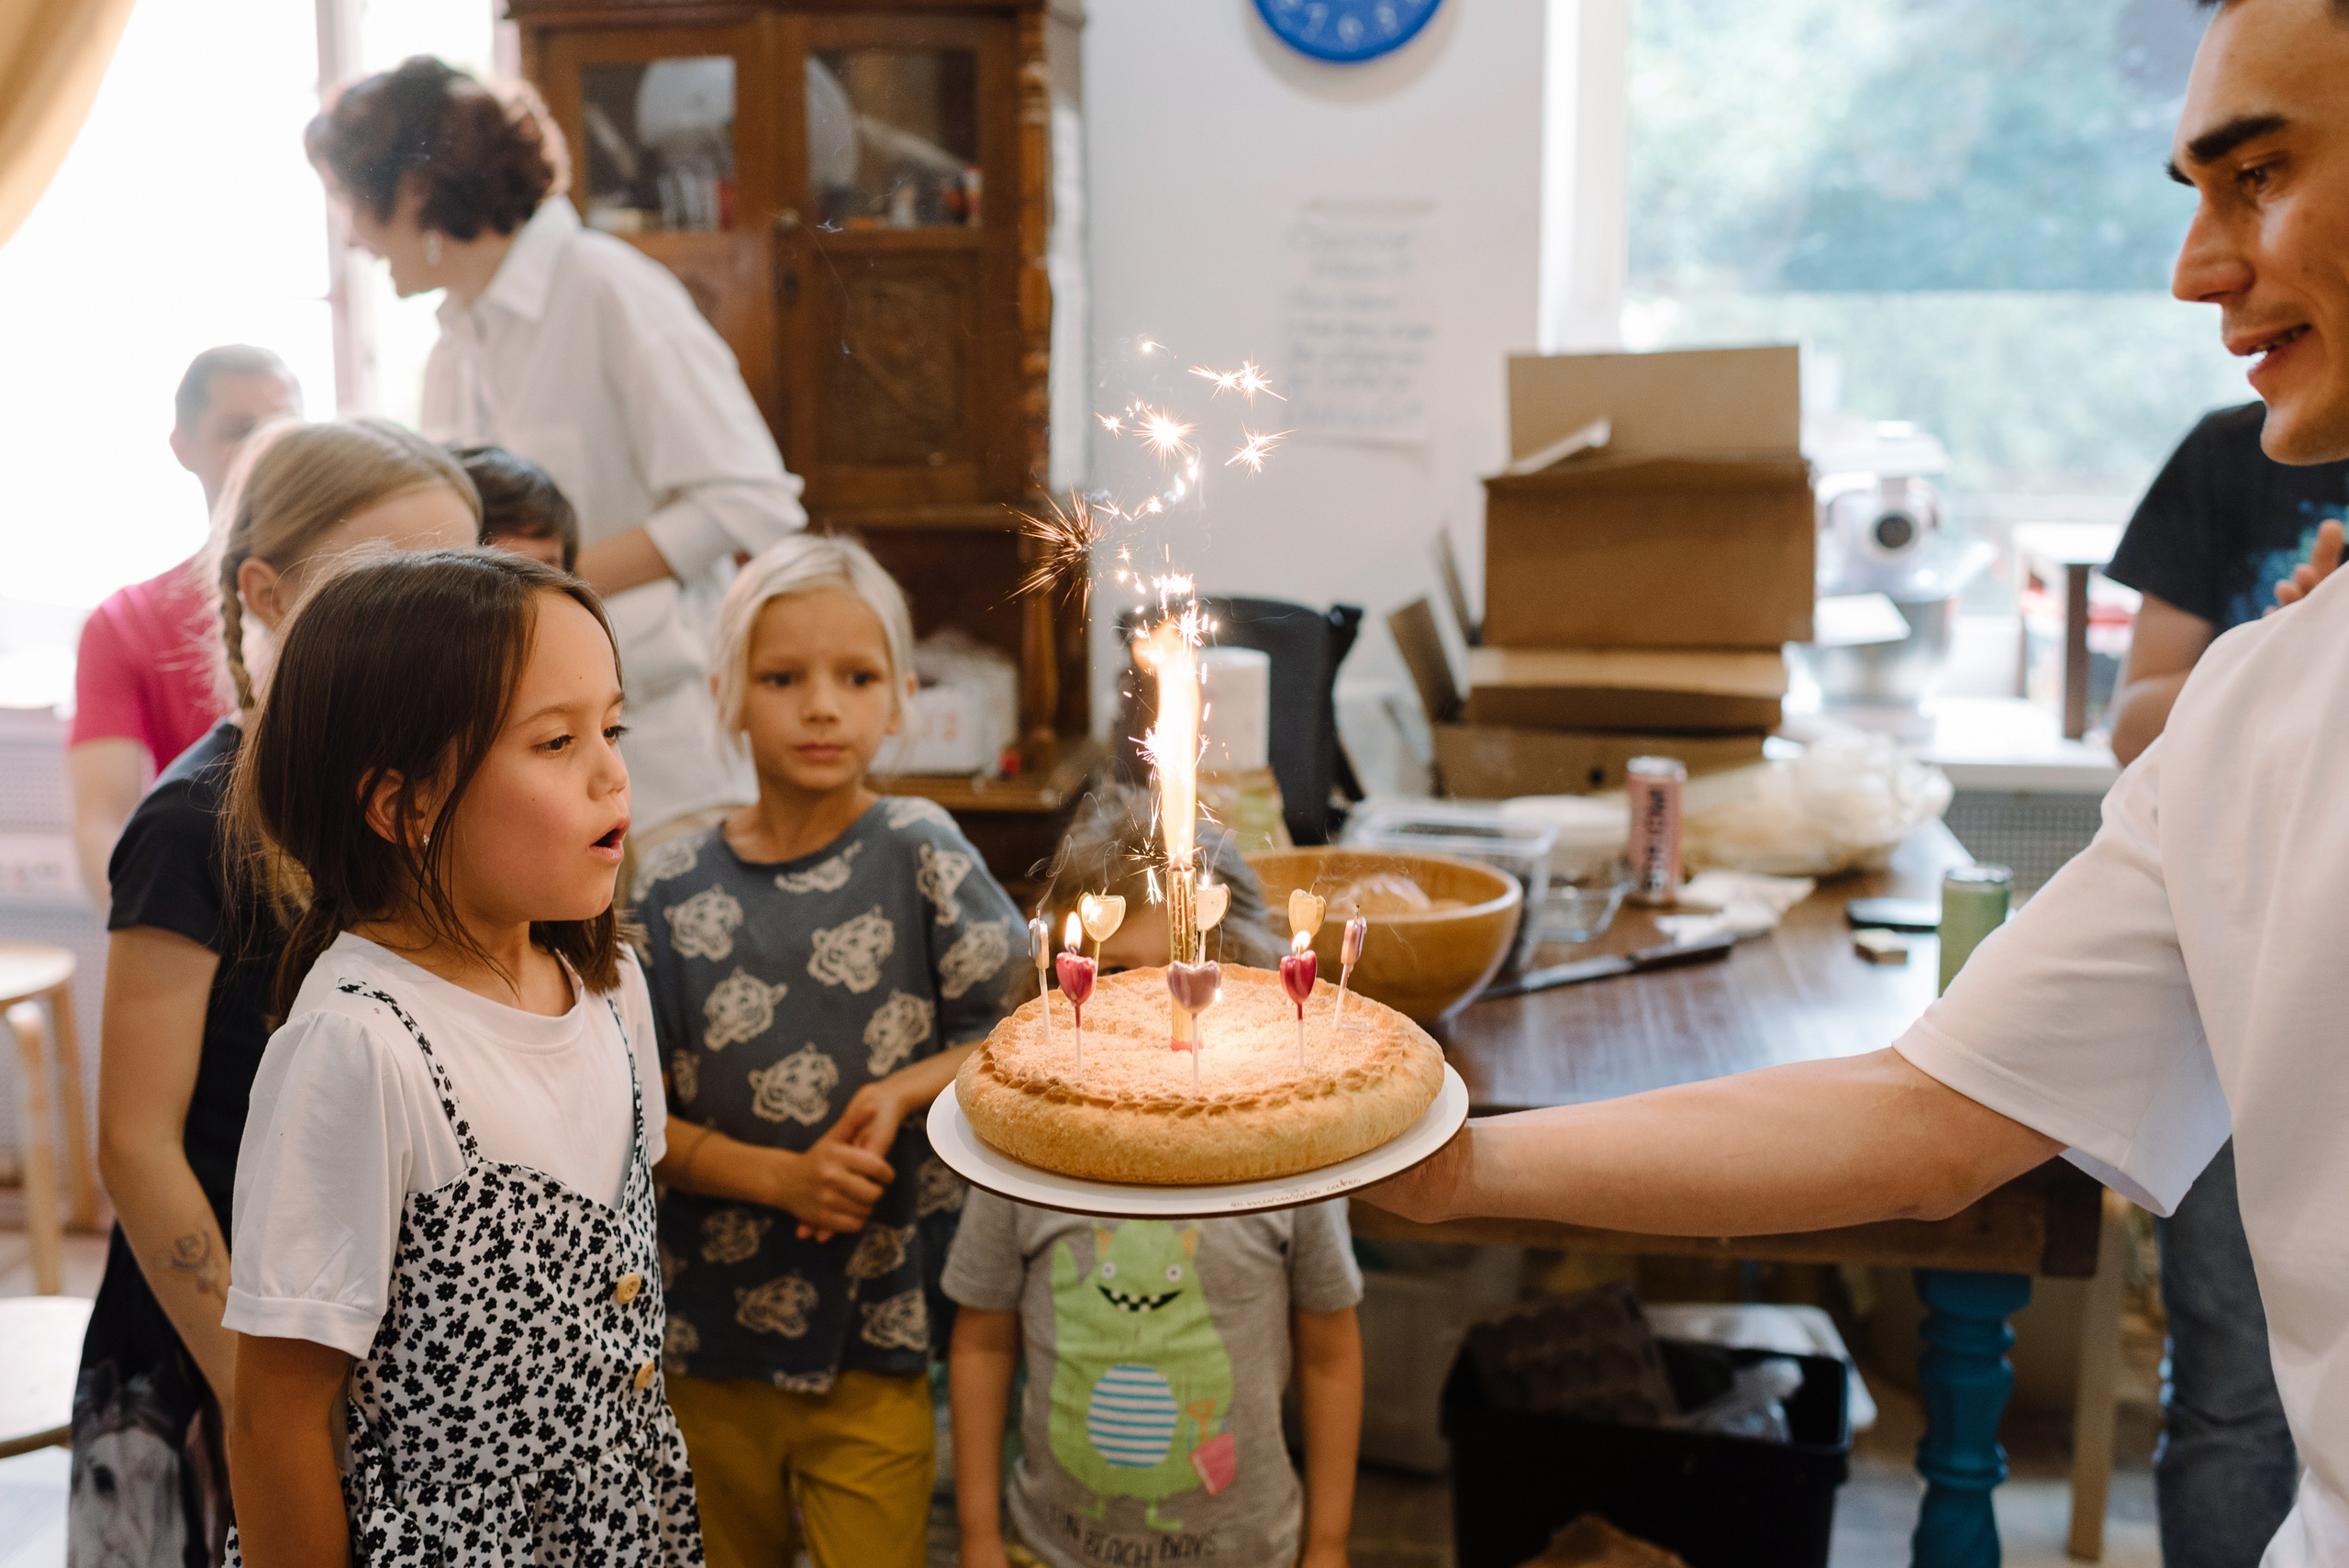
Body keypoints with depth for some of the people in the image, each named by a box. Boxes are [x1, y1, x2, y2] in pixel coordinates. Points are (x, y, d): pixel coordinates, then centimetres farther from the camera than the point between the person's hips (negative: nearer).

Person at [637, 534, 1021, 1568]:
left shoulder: (917, 853, -6)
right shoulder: (674, 889, -4)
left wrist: (904, 1091, -18)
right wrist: (779, 1177, -16)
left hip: (880, 1338, -2)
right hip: (709, 1339, 2)